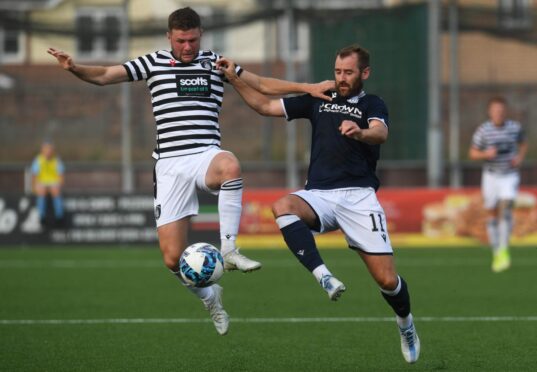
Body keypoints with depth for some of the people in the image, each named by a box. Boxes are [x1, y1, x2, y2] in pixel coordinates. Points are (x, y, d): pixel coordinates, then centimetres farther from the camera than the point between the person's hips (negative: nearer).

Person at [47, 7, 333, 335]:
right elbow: (104, 76, 3)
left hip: (206, 156, -1)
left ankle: (229, 250, -31)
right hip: (170, 164, 1)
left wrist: (307, 87, 3)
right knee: (173, 258, -5)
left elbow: (262, 84, 13)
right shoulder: (153, 63, 10)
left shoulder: (215, 63, 12)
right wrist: (74, 68, -17)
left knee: (230, 165, -41)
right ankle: (210, 297, 25)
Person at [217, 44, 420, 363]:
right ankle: (324, 277, -41)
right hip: (319, 195, 3)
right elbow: (266, 105, 20)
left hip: (358, 196, -3)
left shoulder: (373, 105, 8)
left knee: (387, 280, -9)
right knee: (283, 207, -34)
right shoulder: (318, 101, 19)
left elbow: (380, 133, -16)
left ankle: (406, 323, 24)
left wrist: (359, 132, -39)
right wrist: (235, 79, 9)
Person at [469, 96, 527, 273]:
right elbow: (472, 153, 0)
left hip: (510, 176, 0)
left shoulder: (515, 127, -4)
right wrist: (486, 154, -20)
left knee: (505, 209, -18)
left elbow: (523, 144, 15)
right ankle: (496, 253, 18)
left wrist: (520, 157, -4)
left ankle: (504, 250, -14)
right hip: (491, 176, 1)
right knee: (492, 213, 6)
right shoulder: (483, 130, -8)